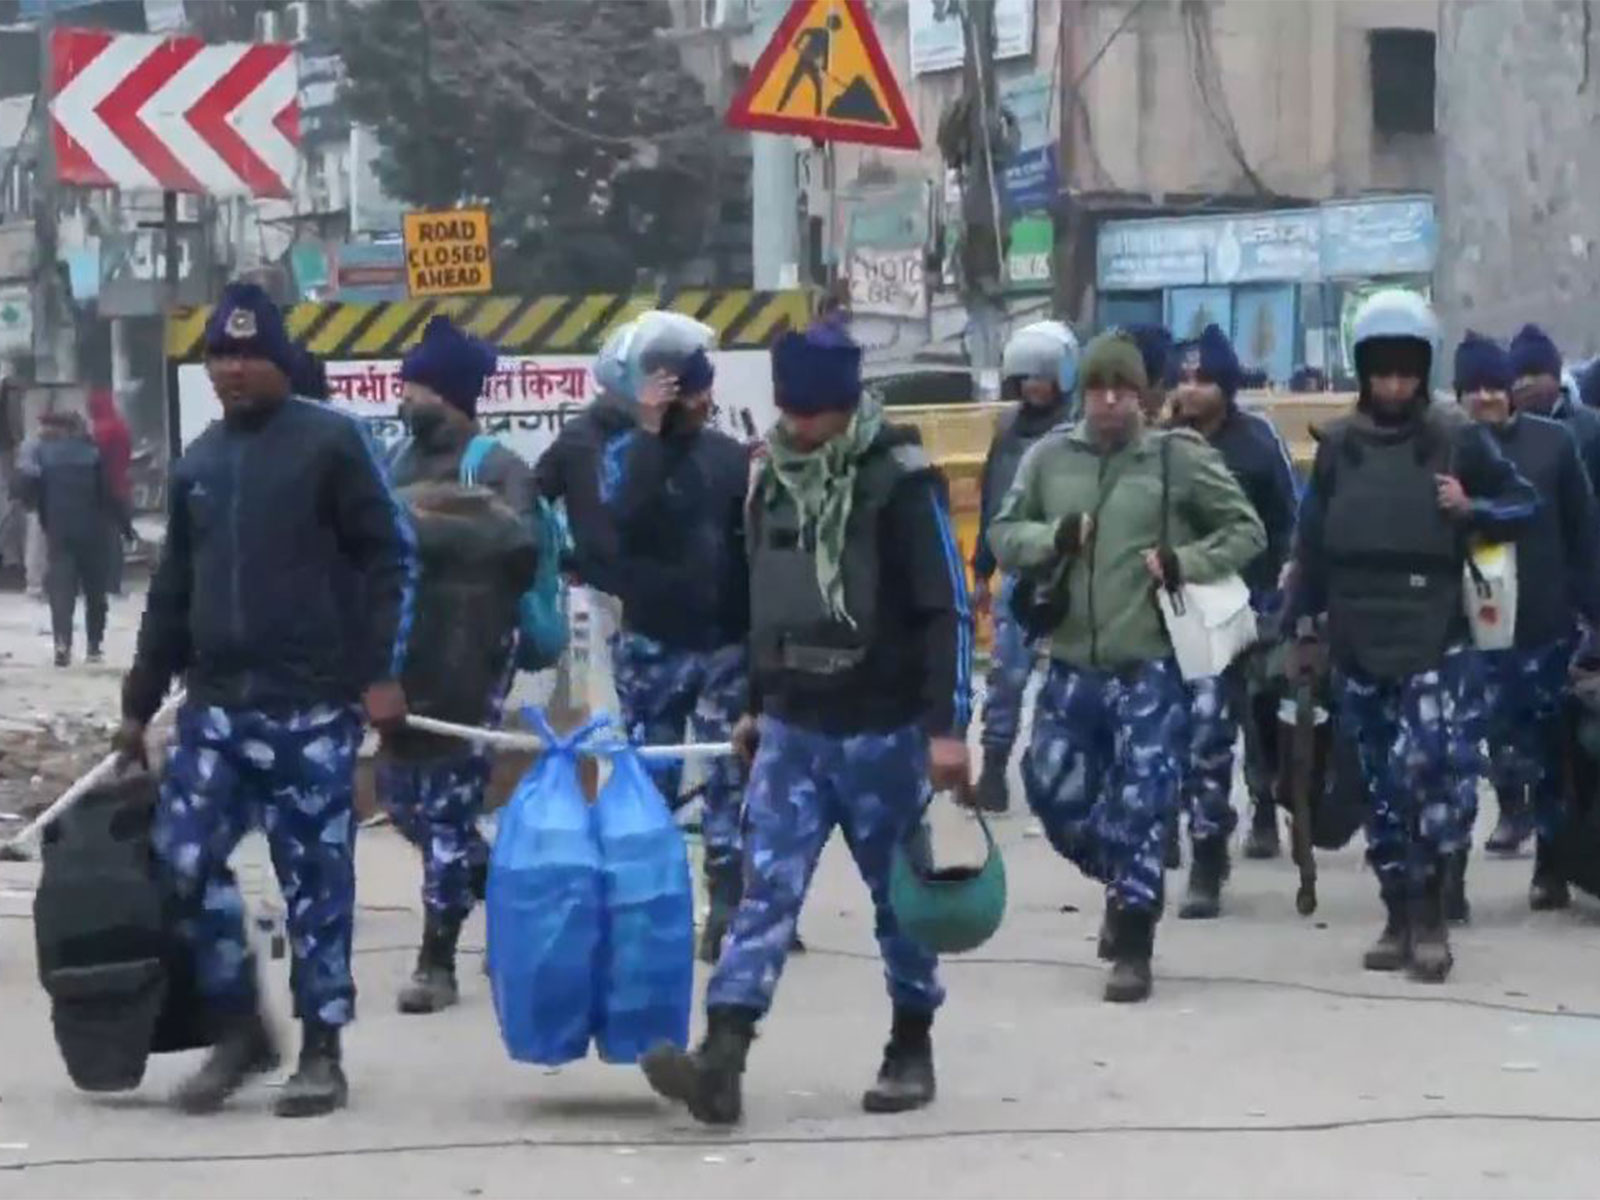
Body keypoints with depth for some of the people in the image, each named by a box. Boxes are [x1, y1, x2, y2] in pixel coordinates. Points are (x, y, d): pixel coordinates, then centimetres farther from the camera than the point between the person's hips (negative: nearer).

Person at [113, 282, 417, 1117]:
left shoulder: (332, 442, -3)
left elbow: (391, 557, -4)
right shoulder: (198, 462, 15)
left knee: (316, 877, 0)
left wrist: (381, 672, -11)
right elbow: (172, 589, 21)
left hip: (312, 705, -5)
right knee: (182, 858, -5)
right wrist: (139, 702, 21)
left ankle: (321, 1052, 10)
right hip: (214, 704, 5)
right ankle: (239, 1028, 12)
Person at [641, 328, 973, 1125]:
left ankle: (912, 1050, 22)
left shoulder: (900, 481, -11)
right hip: (790, 728, 5)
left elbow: (947, 609, -13)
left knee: (899, 894, 7)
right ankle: (721, 1058, -14)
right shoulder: (772, 478, 7)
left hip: (882, 729, -4)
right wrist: (756, 704, 21)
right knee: (767, 887, -5)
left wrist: (947, 724, -19)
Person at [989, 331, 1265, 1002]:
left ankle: (1132, 947, 5)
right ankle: (1127, 883, 36)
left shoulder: (1179, 457, -3)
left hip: (1150, 665, -4)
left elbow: (1247, 531, 3)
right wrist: (1052, 537, -11)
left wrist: (1185, 563, -12)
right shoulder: (1050, 458, 5)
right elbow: (1003, 535, 10)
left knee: (1139, 803, -6)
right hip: (1072, 663, 4)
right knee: (1054, 794, 9)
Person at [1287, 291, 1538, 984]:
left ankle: (1429, 909, -4)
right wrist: (1301, 629, 12)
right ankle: (1400, 913, 17)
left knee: (1433, 768, -17)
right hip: (1358, 646, 3)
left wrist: (1473, 510, -11)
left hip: (1435, 642, -3)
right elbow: (1311, 542, 12)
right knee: (1381, 783, 8)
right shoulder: (1337, 445, 8)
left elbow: (1525, 504, 8)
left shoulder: (1457, 438, 0)